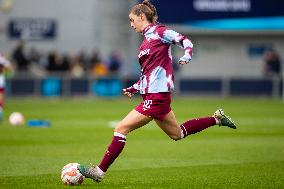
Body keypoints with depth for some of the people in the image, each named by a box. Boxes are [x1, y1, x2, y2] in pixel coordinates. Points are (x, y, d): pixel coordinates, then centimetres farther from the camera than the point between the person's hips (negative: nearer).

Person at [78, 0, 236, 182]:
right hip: (152, 94, 10)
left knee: (121, 128, -11)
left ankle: (100, 171, -8)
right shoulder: (147, 39, 19)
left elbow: (185, 40, -12)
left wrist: (187, 56, -31)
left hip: (157, 95, -10)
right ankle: (217, 118, 28)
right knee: (177, 134, 20)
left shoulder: (159, 31, -6)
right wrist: (134, 89, 17)